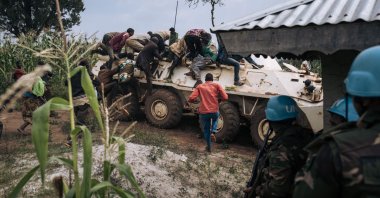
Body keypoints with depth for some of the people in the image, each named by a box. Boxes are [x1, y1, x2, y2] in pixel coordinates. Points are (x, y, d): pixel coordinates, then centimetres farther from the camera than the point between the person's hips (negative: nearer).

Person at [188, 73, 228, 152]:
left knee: (206, 130, 22)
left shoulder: (200, 87, 4)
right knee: (215, 119, 36)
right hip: (215, 112, 0)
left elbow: (191, 98, -6)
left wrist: (194, 100, 16)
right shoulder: (216, 85, 4)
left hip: (203, 112, 0)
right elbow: (225, 97, -5)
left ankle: (209, 147, 31)